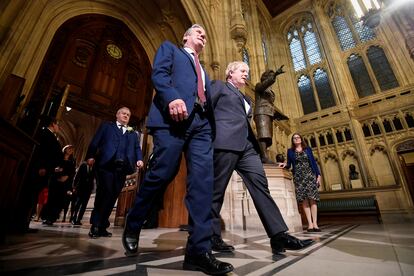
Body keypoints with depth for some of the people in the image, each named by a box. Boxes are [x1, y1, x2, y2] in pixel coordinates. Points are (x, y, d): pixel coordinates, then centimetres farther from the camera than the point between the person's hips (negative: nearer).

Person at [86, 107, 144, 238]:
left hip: (123, 167, 3)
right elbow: (95, 141, 8)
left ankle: (102, 227, 10)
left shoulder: (133, 133, 26)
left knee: (113, 196, 2)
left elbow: (137, 148, 13)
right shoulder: (107, 126, 20)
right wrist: (91, 155, -8)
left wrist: (139, 159, -7)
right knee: (105, 193, -11)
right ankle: (95, 225, 2)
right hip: (106, 164, -3)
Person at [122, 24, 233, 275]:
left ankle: (199, 251, -6)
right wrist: (172, 97, -18)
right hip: (174, 117, -5)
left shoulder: (204, 71, 39)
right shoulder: (169, 48, 24)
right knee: (162, 174, -9)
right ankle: (132, 227, 17)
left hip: (202, 124, 6)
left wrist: (213, 125, 12)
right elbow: (159, 74, 2)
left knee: (203, 181, -10)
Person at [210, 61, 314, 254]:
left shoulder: (246, 99, 33)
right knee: (217, 189, -5)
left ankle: (279, 235, -6)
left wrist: (256, 144, 15)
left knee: (260, 185, -6)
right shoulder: (219, 86, 14)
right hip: (225, 142, -7)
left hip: (246, 146, 7)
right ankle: (212, 236, 6)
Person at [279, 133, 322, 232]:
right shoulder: (290, 151, 10)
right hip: (298, 177, -1)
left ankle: (315, 223, -3)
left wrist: (318, 175, 2)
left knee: (312, 199, -5)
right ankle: (310, 223, -3)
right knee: (304, 200, -4)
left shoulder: (308, 149, 13)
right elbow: (289, 165, 8)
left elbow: (313, 162, 9)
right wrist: (285, 165, -15)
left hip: (310, 175, 1)